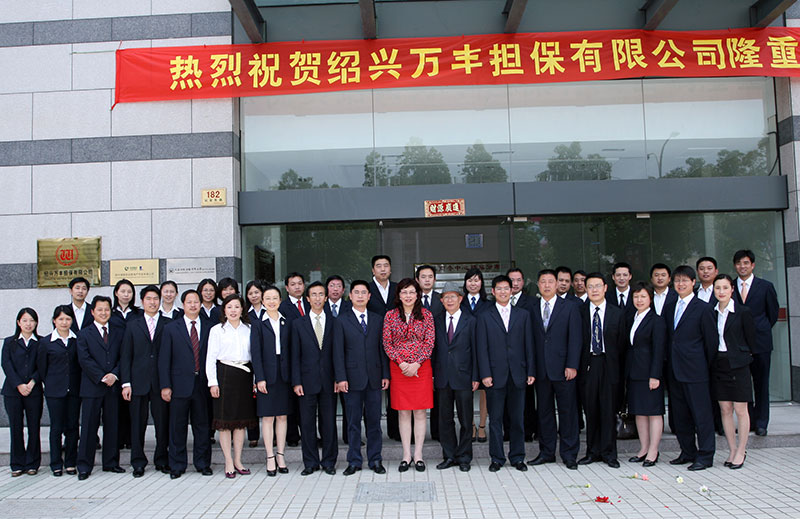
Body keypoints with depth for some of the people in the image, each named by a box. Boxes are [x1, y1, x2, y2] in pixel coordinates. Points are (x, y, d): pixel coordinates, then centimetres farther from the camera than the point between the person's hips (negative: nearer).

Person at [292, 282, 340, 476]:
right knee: (307, 423, 4)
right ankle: (310, 463, 16)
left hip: (329, 381, 1)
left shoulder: (334, 323, 7)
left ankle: (329, 462, 17)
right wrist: (296, 382, -5)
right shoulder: (298, 324, 5)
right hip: (307, 381, 0)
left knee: (329, 422, 5)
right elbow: (295, 356, 2)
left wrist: (338, 378, -1)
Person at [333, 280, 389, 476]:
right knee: (353, 421, 5)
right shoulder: (341, 320, 2)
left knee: (374, 420, 7)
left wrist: (385, 375, 3)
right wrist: (341, 377, -9)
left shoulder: (378, 320, 10)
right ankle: (354, 461, 15)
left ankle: (375, 460, 17)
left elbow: (382, 348, 10)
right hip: (352, 378, -2)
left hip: (374, 377, 2)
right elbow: (338, 351, -2)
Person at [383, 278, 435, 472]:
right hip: (398, 368, 0)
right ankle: (406, 455, 13)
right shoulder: (390, 316, 3)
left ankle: (418, 454, 11)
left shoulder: (426, 315, 2)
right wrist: (401, 363, -10)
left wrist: (416, 364, -12)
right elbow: (387, 344, 1)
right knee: (403, 412, 4)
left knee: (420, 411, 2)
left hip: (421, 367, 0)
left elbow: (430, 343, -1)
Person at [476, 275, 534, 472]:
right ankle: (497, 458, 14)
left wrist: (531, 371, 2)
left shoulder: (523, 315, 10)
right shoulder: (484, 317, 5)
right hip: (495, 375, -1)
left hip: (518, 374, 2)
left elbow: (529, 345, 8)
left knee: (517, 418, 7)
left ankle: (517, 457, 18)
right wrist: (485, 374, -8)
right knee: (495, 419, 4)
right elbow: (482, 348, 0)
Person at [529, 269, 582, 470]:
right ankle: (547, 452, 19)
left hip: (563, 369, -3)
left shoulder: (570, 308, 3)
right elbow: (531, 340, 8)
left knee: (568, 412, 2)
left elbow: (575, 339, -3)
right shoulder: (532, 310, 10)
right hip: (541, 370, 3)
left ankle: (569, 454, 11)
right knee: (544, 412, 9)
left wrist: (572, 365, -11)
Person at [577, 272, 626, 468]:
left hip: (609, 366, 0)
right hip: (588, 365, 0)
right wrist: (577, 365, -2)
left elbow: (621, 344, 5)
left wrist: (618, 366, -1)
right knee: (590, 410, 5)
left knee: (609, 410, 3)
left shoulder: (618, 313, 6)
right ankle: (593, 451, 16)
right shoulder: (579, 312, 5)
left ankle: (609, 453, 13)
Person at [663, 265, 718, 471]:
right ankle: (688, 452, 23)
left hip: (695, 371, -6)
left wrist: (706, 367, -2)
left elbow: (711, 340, -4)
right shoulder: (669, 308, 13)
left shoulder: (703, 308, -5)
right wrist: (670, 362, 11)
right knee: (680, 414, 12)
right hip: (675, 371, 7)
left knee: (701, 413, -1)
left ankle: (705, 455, 6)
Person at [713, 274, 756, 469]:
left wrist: (742, 356, 3)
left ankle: (741, 451, 12)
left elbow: (751, 340, -1)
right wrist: (712, 359, 6)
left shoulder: (743, 312, -6)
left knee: (740, 409, 1)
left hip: (738, 365, -4)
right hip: (718, 365, 4)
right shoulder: (711, 312, 5)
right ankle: (732, 450, 18)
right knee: (725, 409, 8)